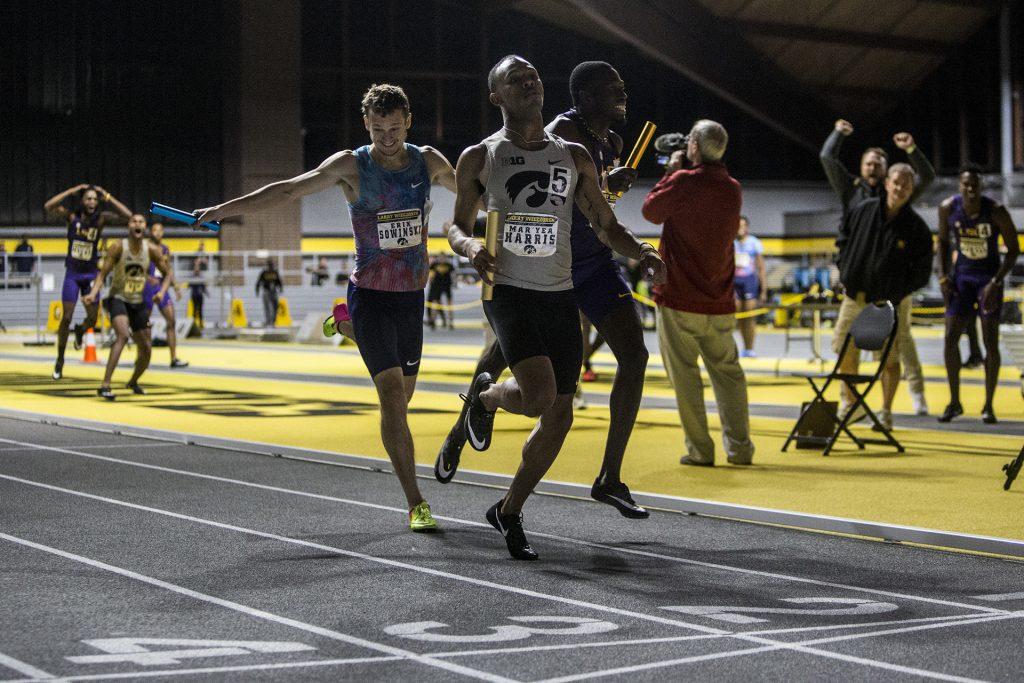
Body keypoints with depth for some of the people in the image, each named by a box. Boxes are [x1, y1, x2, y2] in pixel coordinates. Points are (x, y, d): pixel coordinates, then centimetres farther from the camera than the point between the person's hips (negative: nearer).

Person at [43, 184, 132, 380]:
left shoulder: (101, 218, -8)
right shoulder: (72, 215, -9)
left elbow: (127, 215, -22)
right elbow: (48, 207, -24)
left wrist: (107, 197, -21)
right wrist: (71, 191, -22)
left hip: (91, 275, 1)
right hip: (72, 273, -1)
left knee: (92, 319, 3)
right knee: (66, 318, -3)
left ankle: (79, 331, 41)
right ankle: (60, 359, 12)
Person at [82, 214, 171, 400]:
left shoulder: (152, 250, -5)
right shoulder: (118, 247, -14)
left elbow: (167, 274, 5)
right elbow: (103, 274, -14)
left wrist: (162, 291, -14)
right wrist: (93, 293, -31)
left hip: (138, 302, 5)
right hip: (117, 299, -5)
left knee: (146, 349, 8)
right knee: (123, 335, -32)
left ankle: (133, 382, 40)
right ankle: (105, 386, -35)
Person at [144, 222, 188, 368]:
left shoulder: (166, 249, 14)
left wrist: (175, 286, 14)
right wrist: (148, 278, -27)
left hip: (162, 287, 5)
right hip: (148, 288, -5)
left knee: (171, 321, -6)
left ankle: (174, 358, -7)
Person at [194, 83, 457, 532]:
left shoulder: (428, 162, 2)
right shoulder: (351, 166, -8)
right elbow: (287, 190, -10)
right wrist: (225, 208, -17)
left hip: (412, 294, 4)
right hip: (369, 294, -4)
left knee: (403, 395, 12)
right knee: (392, 394, -14)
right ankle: (416, 504, -12)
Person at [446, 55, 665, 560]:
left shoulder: (575, 158, 9)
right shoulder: (479, 158, 2)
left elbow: (606, 227, 12)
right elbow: (458, 226, 10)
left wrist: (641, 253, -8)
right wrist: (471, 247, -14)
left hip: (560, 296, 4)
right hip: (509, 292, -4)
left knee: (559, 418, 3)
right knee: (539, 398, -24)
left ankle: (509, 511, 22)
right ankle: (484, 397, 13)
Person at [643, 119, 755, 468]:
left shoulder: (684, 182, -14)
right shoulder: (733, 190, 5)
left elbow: (651, 211, 0)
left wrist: (670, 171, 8)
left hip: (679, 300, -5)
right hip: (720, 304, 5)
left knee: (684, 374, 3)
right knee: (727, 371, 12)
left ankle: (699, 449, 2)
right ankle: (739, 447, 9)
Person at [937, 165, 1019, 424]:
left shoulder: (996, 211, -20)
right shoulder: (948, 208, -10)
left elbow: (1014, 249, -12)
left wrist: (995, 282, -20)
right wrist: (943, 276, -2)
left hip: (989, 277, -3)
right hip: (961, 276, 3)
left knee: (991, 341, -5)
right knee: (950, 337, -5)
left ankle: (988, 406, 6)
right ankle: (954, 403, 8)